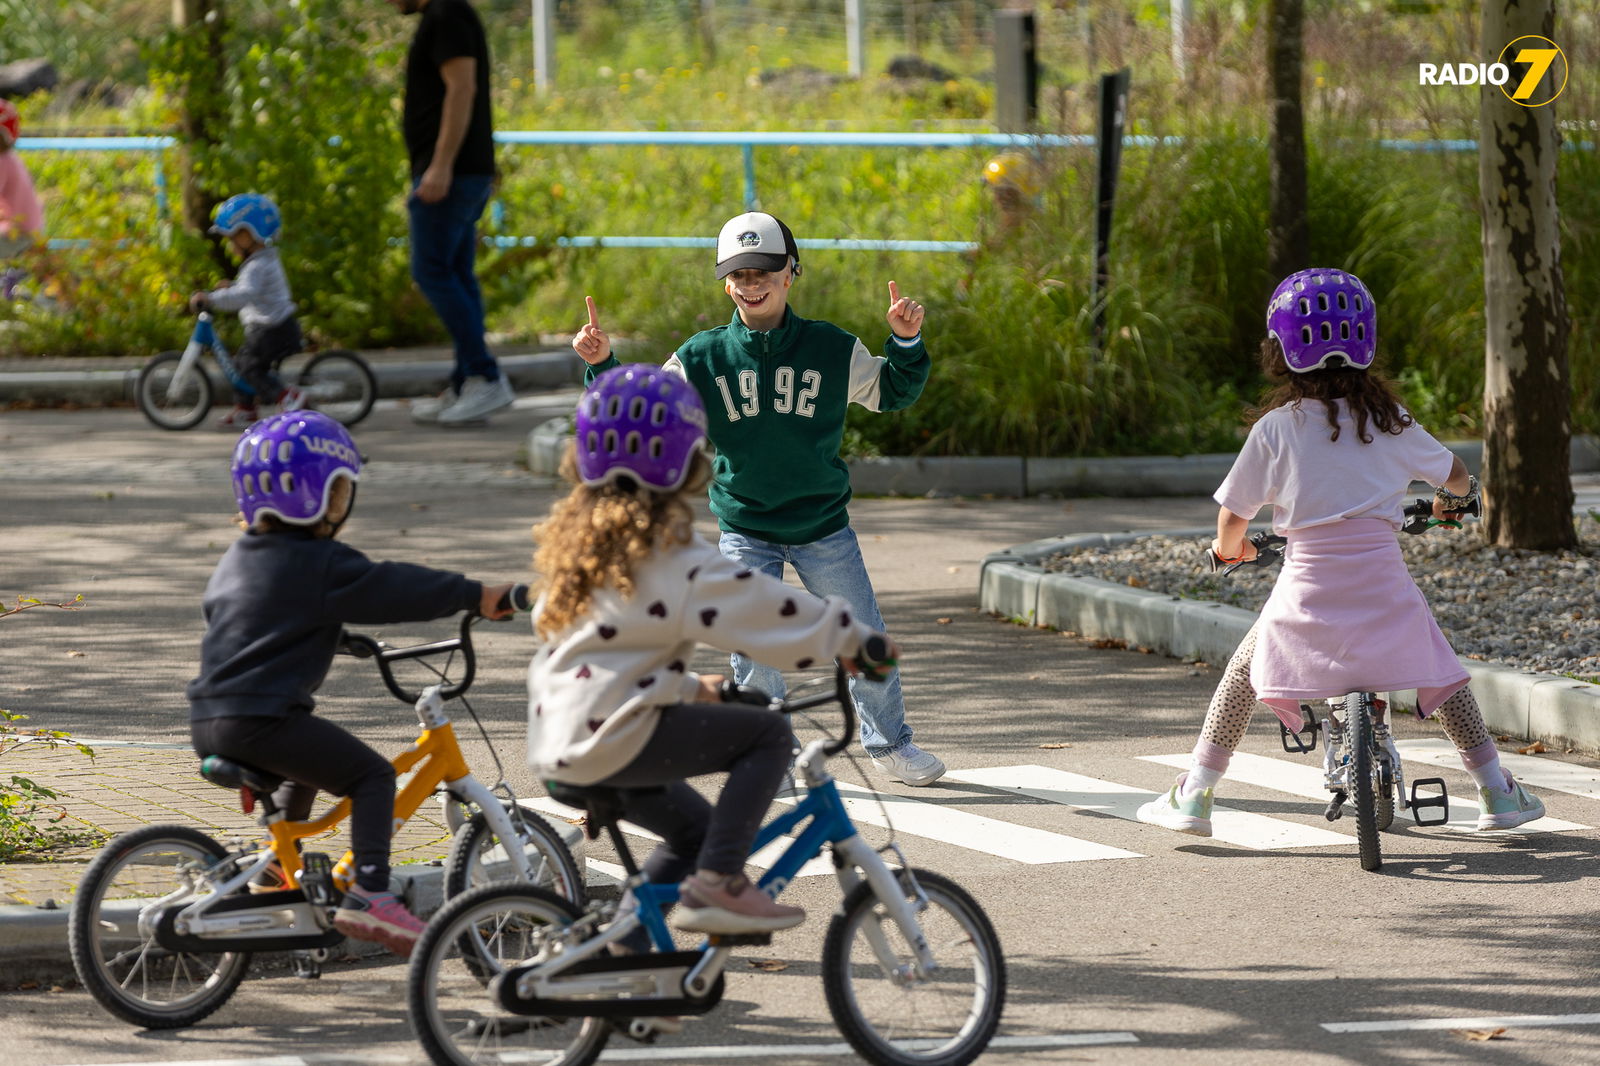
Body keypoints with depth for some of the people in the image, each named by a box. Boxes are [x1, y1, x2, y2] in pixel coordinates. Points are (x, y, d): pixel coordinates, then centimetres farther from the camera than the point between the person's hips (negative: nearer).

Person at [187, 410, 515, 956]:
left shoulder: (238, 557, 20)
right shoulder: (319, 563, -8)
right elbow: (391, 589, -13)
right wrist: (474, 595, -11)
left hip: (209, 723, 9)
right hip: (262, 720, -9)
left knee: (304, 772, 35)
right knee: (372, 775, -5)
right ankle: (368, 895, -16)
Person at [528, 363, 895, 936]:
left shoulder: (576, 537, 16)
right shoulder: (671, 555, -11)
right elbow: (758, 605, -12)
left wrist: (691, 688, 36)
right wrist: (853, 636, 0)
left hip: (556, 746, 9)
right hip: (616, 739, -9)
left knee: (697, 829, 24)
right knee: (768, 733, -7)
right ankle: (717, 884, -11)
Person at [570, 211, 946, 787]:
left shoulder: (832, 350, -5)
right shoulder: (702, 359, -5)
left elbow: (893, 392, 9)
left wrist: (906, 341, -8)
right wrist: (603, 366, -14)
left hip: (824, 528, 1)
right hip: (746, 531, -1)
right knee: (755, 652, -6)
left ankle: (888, 741, 27)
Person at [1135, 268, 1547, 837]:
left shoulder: (1275, 428, -1)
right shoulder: (1389, 422, 6)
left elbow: (1232, 519, 3)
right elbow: (1456, 475, 21)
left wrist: (1230, 549, 26)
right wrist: (1451, 499, 45)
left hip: (1309, 587, -1)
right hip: (1383, 586, 1)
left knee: (1245, 673, 19)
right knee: (1442, 673, 22)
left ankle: (1194, 794, 16)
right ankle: (1498, 792, 24)